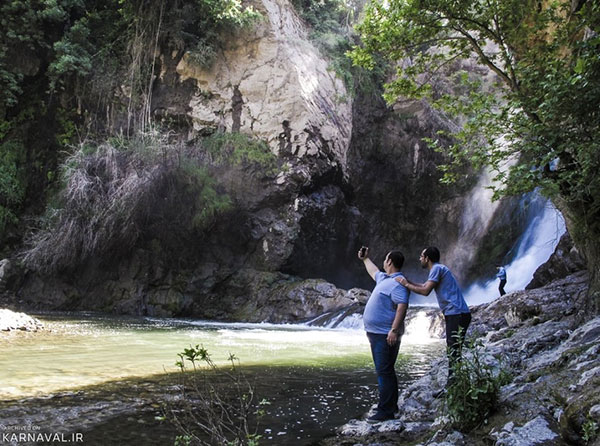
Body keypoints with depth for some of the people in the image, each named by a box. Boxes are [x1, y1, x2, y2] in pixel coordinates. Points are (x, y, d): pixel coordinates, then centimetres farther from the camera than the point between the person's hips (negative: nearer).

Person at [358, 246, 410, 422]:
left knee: (384, 371, -10)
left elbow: (402, 307, -25)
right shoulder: (383, 278, 15)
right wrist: (365, 259, 51)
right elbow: (373, 271, 39)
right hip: (376, 333, 10)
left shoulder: (398, 283, -16)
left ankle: (386, 411, -7)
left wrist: (394, 330, -30)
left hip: (386, 335, -10)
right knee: (384, 371, 16)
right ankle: (391, 405, 26)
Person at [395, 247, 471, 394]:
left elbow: (425, 291, -17)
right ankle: (451, 386, 20)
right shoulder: (438, 269, 21)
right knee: (452, 352, 14)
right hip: (454, 315, 11)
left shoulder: (437, 268, -10)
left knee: (454, 353, -10)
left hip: (457, 315, -11)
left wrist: (406, 284, -8)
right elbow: (424, 285, 31)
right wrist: (406, 281, 25)